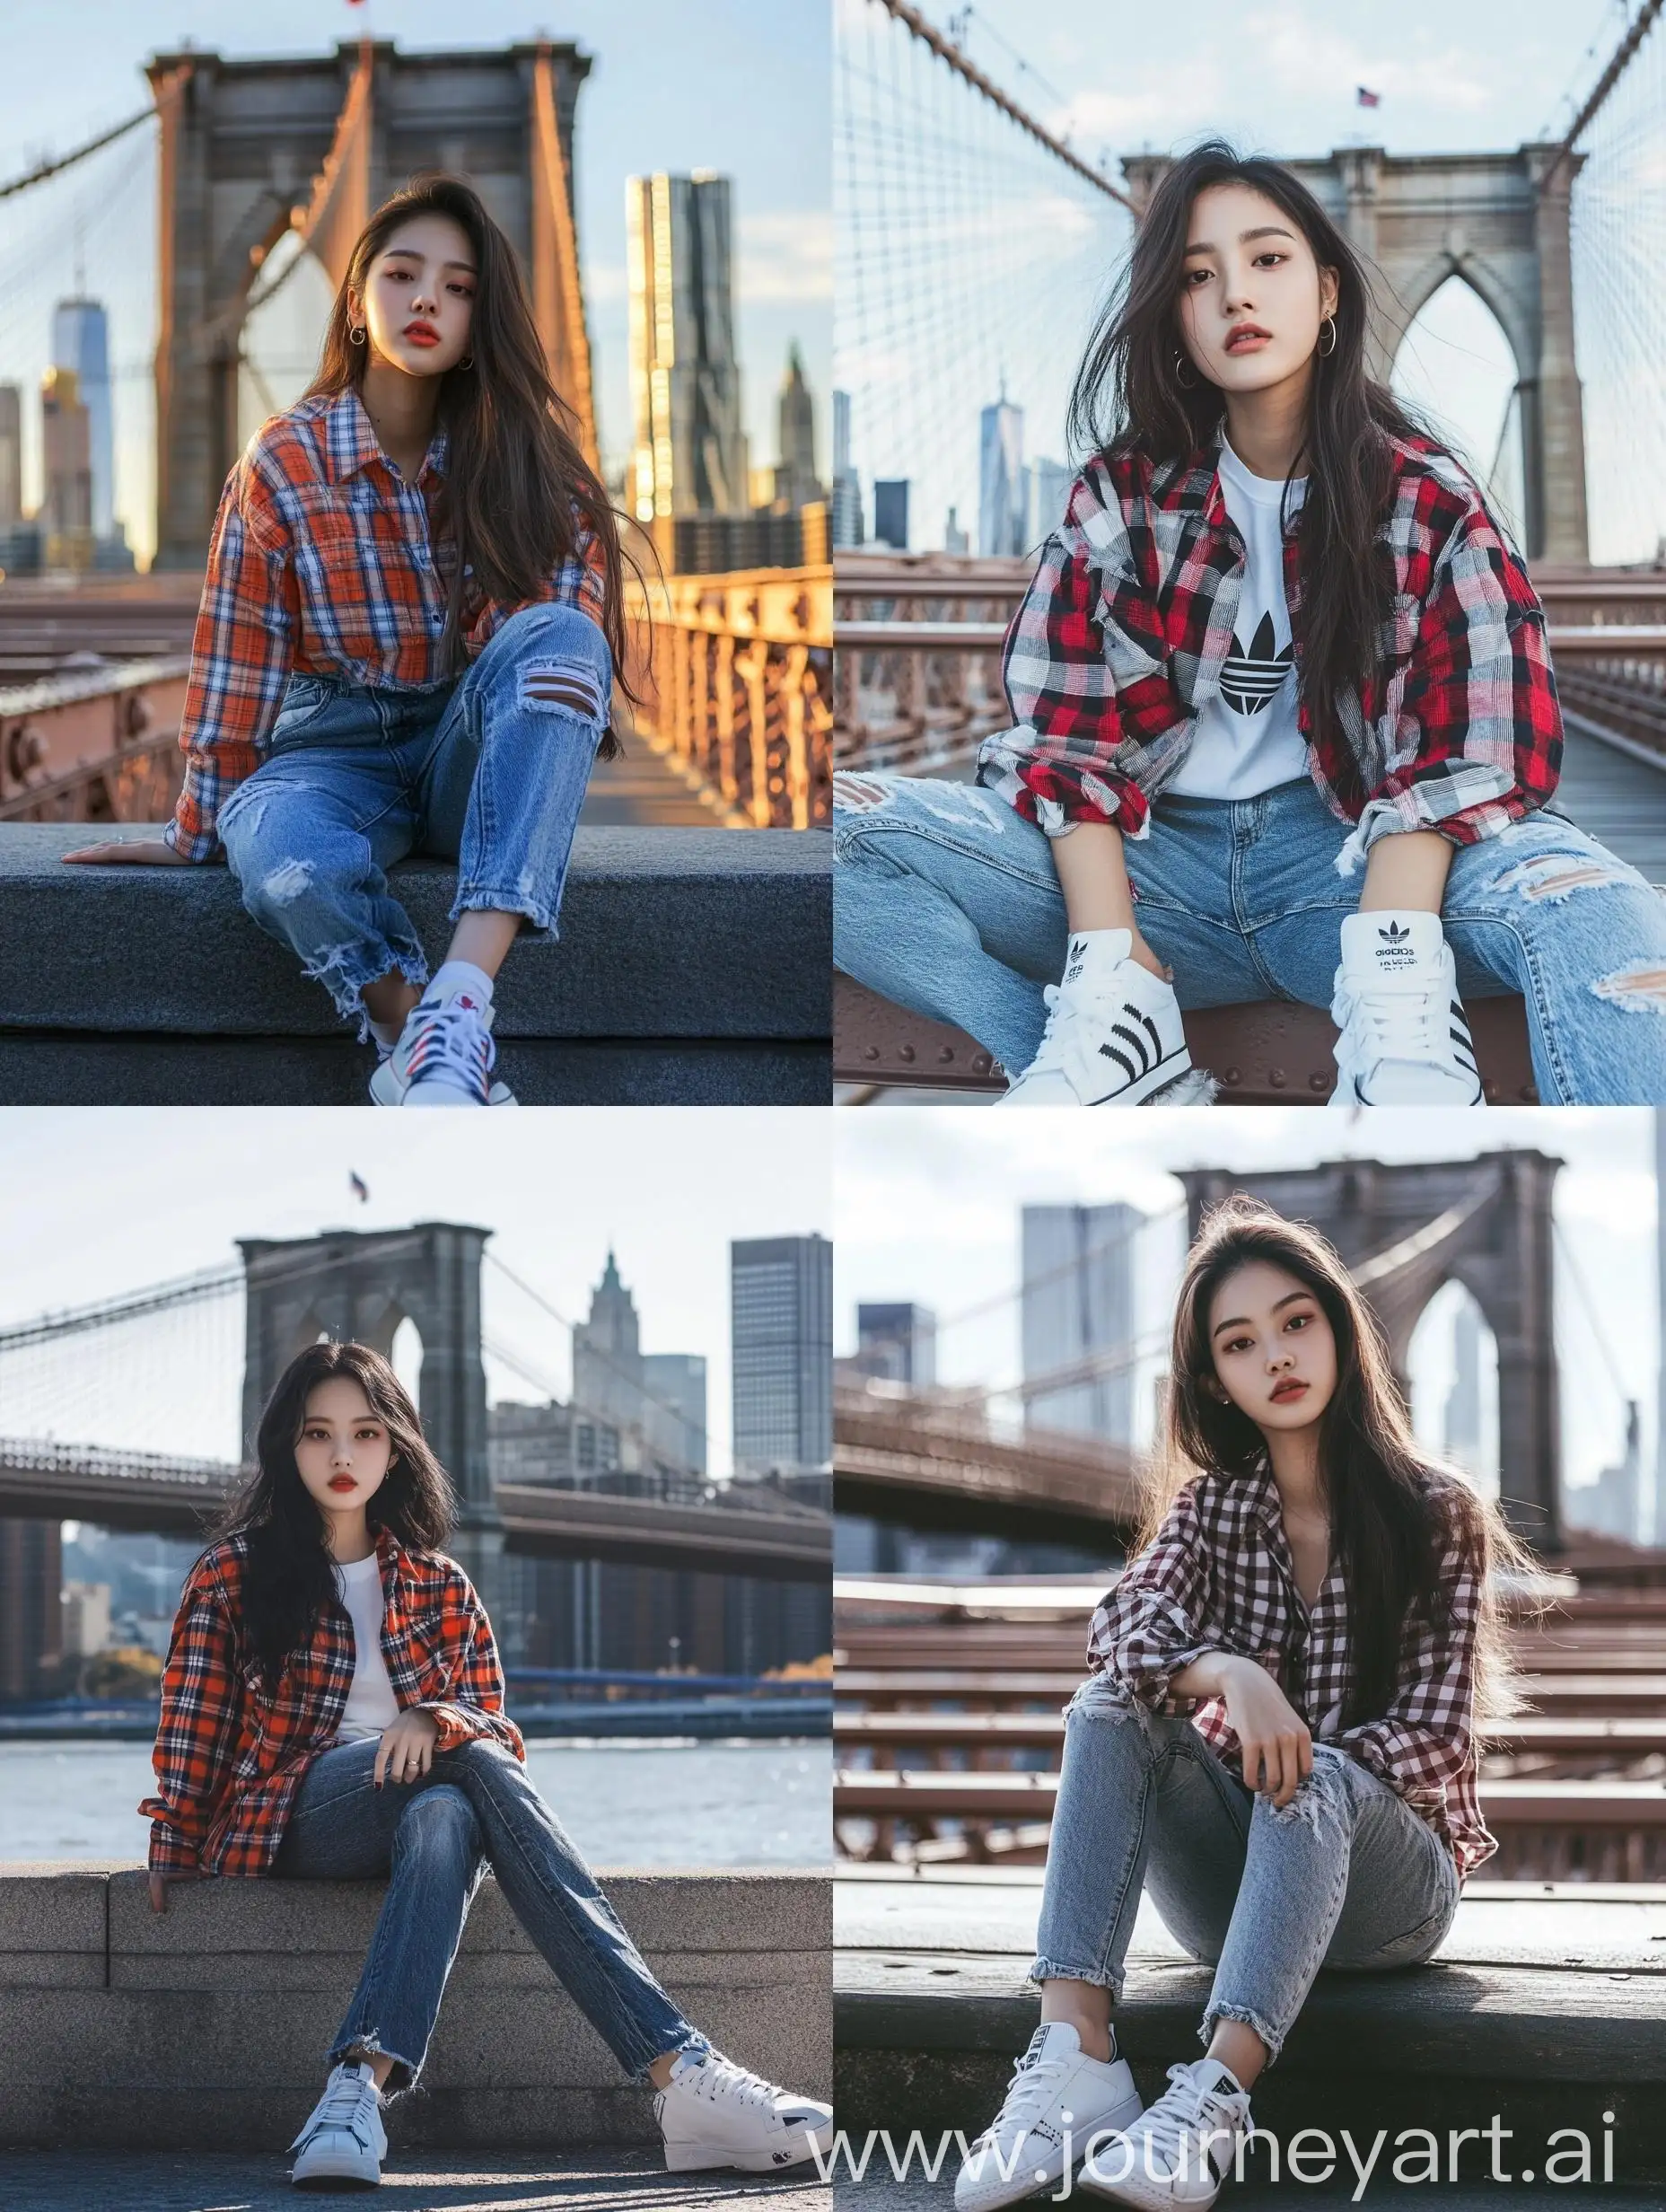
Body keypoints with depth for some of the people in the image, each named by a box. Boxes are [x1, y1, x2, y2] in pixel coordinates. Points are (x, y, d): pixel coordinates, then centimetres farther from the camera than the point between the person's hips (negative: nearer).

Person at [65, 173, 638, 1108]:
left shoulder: (523, 454, 1)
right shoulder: (283, 464, -3)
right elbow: (239, 668, 0)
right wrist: (198, 835, 3)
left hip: (473, 754, 2)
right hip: (334, 746, -2)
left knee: (557, 636, -35)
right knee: (287, 860, -40)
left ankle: (458, 1003, -46)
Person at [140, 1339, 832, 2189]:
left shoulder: (440, 1587, 18)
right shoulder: (232, 1574, 12)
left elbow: (497, 1731, 11)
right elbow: (194, 1733, 7)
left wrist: (436, 1723, -11)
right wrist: (173, 1861, -4)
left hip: (422, 1793, 3)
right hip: (293, 1815, -3)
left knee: (444, 1819, -37)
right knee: (473, 1767, -34)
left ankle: (360, 2086, -57)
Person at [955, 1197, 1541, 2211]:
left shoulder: (1436, 1514, -3)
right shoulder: (1211, 1503, 6)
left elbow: (1437, 1736, -8)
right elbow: (1125, 1629, -15)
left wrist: (1294, 1766, -23)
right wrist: (1229, 1676, -36)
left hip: (1383, 1878, -3)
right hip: (1238, 1872, 3)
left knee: (1316, 1785, -35)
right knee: (1109, 1710, -23)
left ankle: (1212, 2100, -56)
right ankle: (1075, 2054, -42)